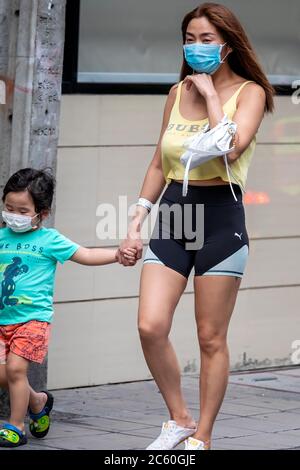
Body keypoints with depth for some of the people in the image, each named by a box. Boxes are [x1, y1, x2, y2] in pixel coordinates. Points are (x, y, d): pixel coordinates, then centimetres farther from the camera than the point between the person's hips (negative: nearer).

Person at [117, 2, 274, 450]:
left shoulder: (248, 92, -3)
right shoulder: (178, 93, 12)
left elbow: (230, 148, -22)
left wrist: (210, 94, -12)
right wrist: (136, 224, 13)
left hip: (220, 218, -4)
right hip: (172, 214, 5)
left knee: (211, 338, 1)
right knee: (150, 327, -8)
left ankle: (201, 437, 13)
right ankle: (179, 420, 12)